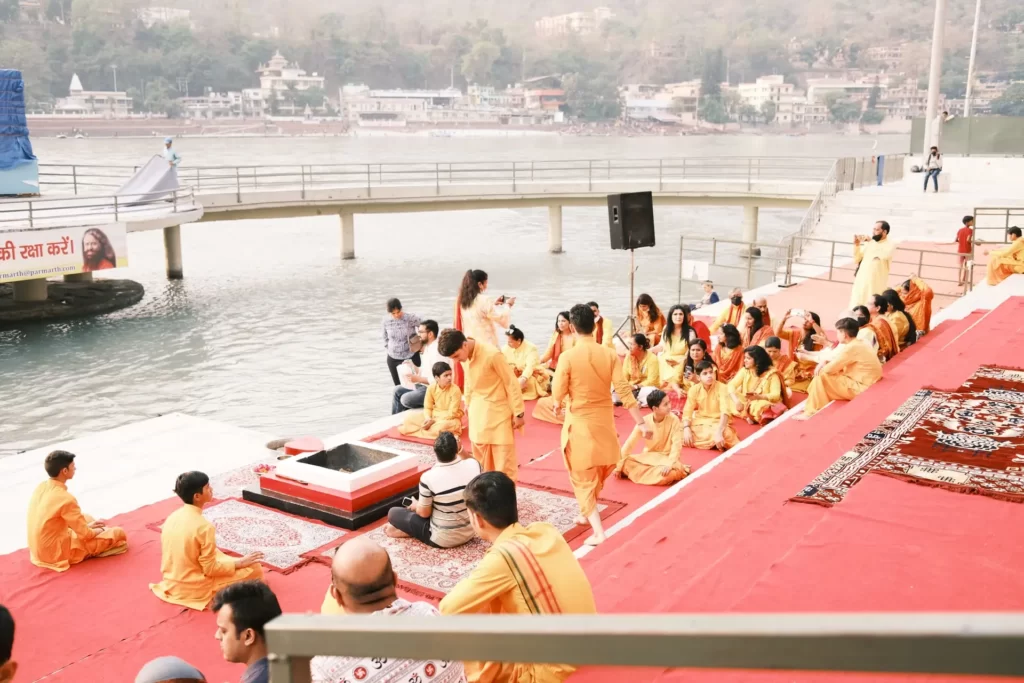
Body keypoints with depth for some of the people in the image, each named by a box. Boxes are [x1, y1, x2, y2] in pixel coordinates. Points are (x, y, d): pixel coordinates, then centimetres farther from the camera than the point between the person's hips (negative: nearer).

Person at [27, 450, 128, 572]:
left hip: (39, 550, 9)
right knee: (118, 533, -4)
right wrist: (98, 531, 4)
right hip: (58, 553, -9)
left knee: (86, 518, 30)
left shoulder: (41, 487, 0)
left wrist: (86, 526, 13)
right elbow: (85, 534, -18)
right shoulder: (65, 498, -26)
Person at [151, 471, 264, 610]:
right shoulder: (204, 526, -25)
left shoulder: (172, 518, -3)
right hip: (196, 589, -7)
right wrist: (239, 563, -6)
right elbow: (210, 569, -18)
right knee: (254, 569, -2)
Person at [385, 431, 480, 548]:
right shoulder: (474, 465, -16)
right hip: (469, 533, 5)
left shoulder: (428, 477, -26)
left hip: (442, 539, -4)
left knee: (393, 513, 10)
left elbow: (424, 513, -11)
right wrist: (460, 449, 9)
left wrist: (415, 506, 8)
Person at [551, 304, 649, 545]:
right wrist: (641, 422, -3)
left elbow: (557, 395, -12)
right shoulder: (610, 354, -8)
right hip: (604, 421, 4)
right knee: (597, 474, 24)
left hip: (580, 423, -4)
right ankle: (587, 514, 42)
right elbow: (624, 390, -9)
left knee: (583, 478, 6)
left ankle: (598, 532, -2)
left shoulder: (568, 357, -17)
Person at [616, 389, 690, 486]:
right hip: (648, 457, 2)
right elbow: (630, 443, -10)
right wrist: (619, 466, -14)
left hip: (666, 458, -2)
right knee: (625, 463, -23)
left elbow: (676, 444, -19)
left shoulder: (674, 420, -15)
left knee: (671, 472, -37)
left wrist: (670, 464, -34)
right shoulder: (644, 421, -12)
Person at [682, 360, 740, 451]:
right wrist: (686, 429, -27)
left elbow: (725, 412, -26)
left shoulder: (722, 388, -14)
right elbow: (687, 411, -7)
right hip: (700, 422, 4)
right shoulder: (694, 389, -4)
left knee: (725, 435, -40)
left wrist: (719, 432, -42)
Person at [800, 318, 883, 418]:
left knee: (821, 376, -11)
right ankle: (811, 405, 13)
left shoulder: (851, 347, -21)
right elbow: (836, 363, 18)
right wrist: (823, 364, -1)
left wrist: (822, 368, 4)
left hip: (860, 388, -10)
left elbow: (830, 368, -18)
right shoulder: (857, 344, 10)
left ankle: (812, 412, -1)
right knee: (823, 372, 13)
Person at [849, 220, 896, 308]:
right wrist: (857, 245, 0)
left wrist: (869, 242, -20)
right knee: (855, 306, 5)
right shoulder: (869, 243, 12)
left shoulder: (890, 245, -3)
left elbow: (885, 255, -25)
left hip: (877, 283, -5)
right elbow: (857, 259, 15)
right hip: (861, 281, 5)